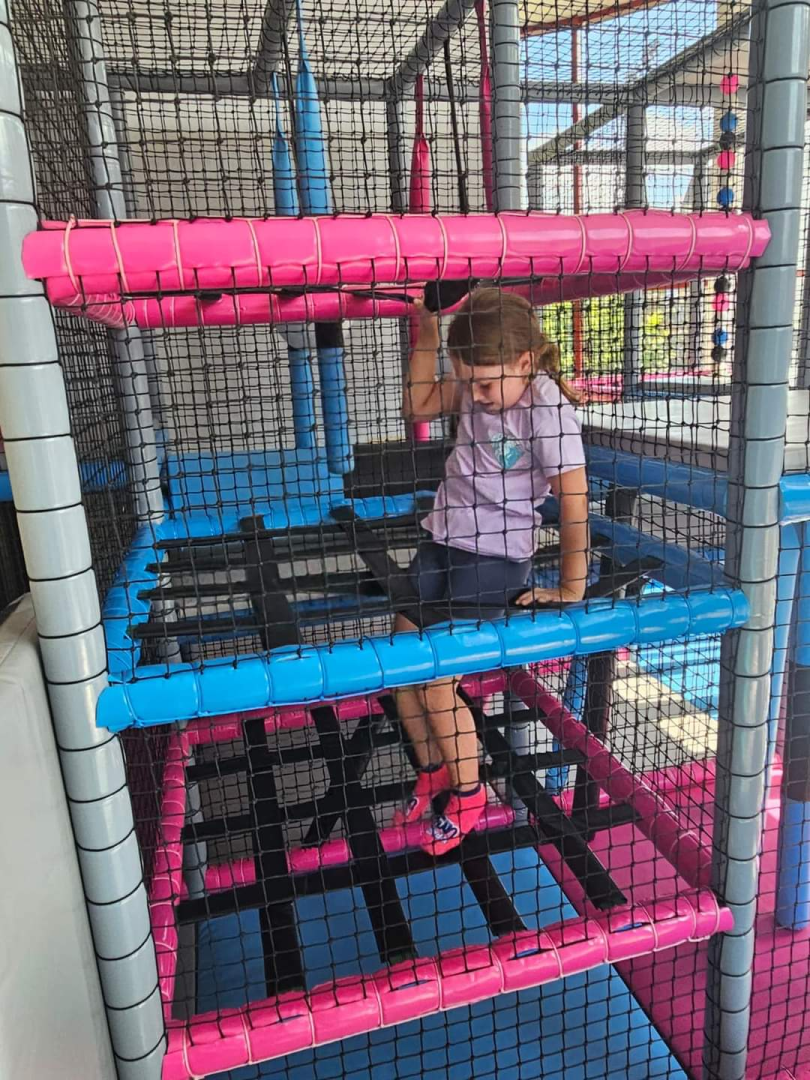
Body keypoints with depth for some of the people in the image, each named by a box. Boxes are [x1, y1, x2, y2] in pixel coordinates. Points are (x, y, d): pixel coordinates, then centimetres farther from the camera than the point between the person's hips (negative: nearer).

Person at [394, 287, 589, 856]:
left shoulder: (547, 408, -19)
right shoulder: (479, 384, 1)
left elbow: (575, 502, -20)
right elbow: (417, 405, 13)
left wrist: (570, 590, -17)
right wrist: (427, 336, 1)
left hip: (496, 556, -7)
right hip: (443, 540, 7)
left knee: (436, 685, -9)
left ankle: (468, 794, 19)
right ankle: (433, 771, 29)